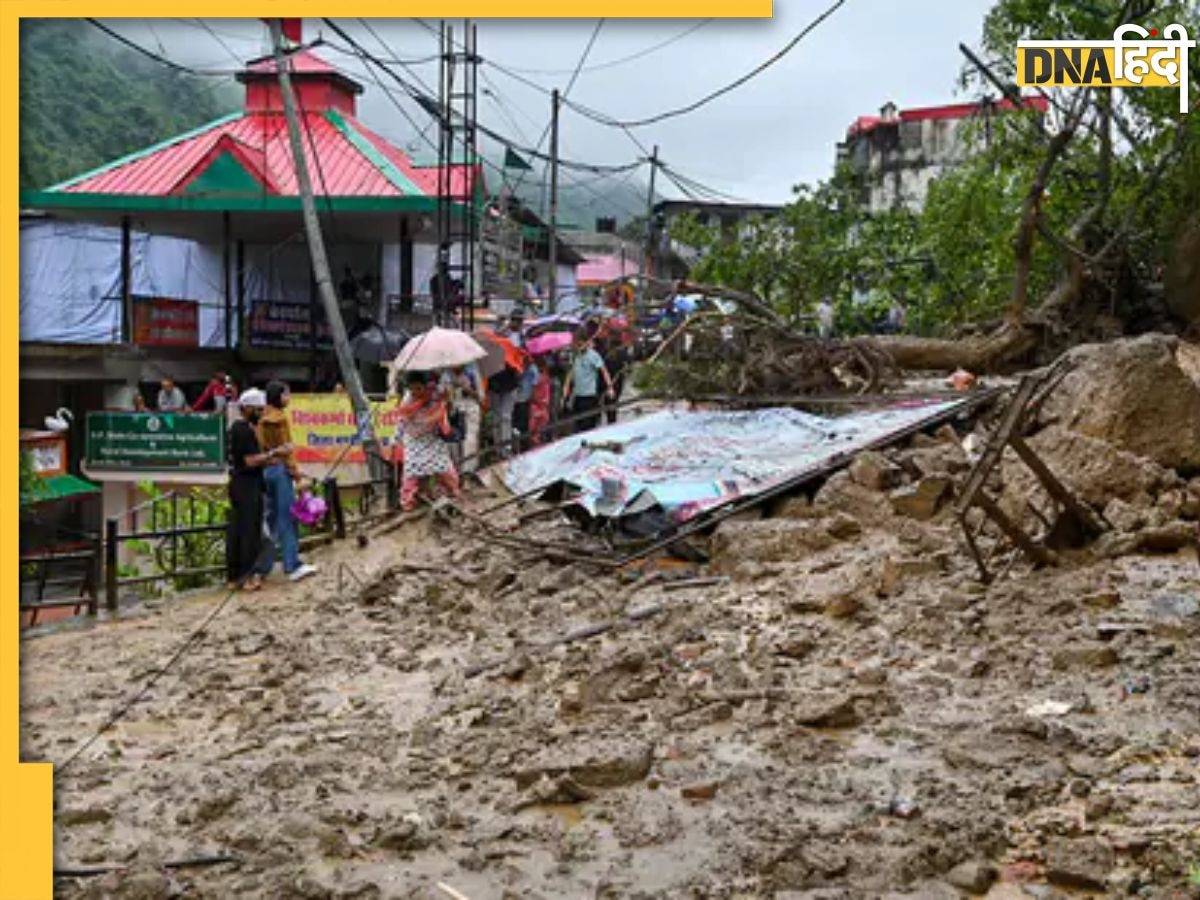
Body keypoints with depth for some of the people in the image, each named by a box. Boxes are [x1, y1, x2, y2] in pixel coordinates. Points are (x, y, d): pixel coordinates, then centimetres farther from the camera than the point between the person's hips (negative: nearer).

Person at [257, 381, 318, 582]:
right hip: (281, 469, -8)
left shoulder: (263, 419, 13)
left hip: (265, 469, 8)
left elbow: (261, 446, 13)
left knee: (272, 516, 13)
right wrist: (295, 472, -7)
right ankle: (293, 565, -11)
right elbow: (286, 447, -10)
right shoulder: (280, 417, -9)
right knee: (287, 516, -9)